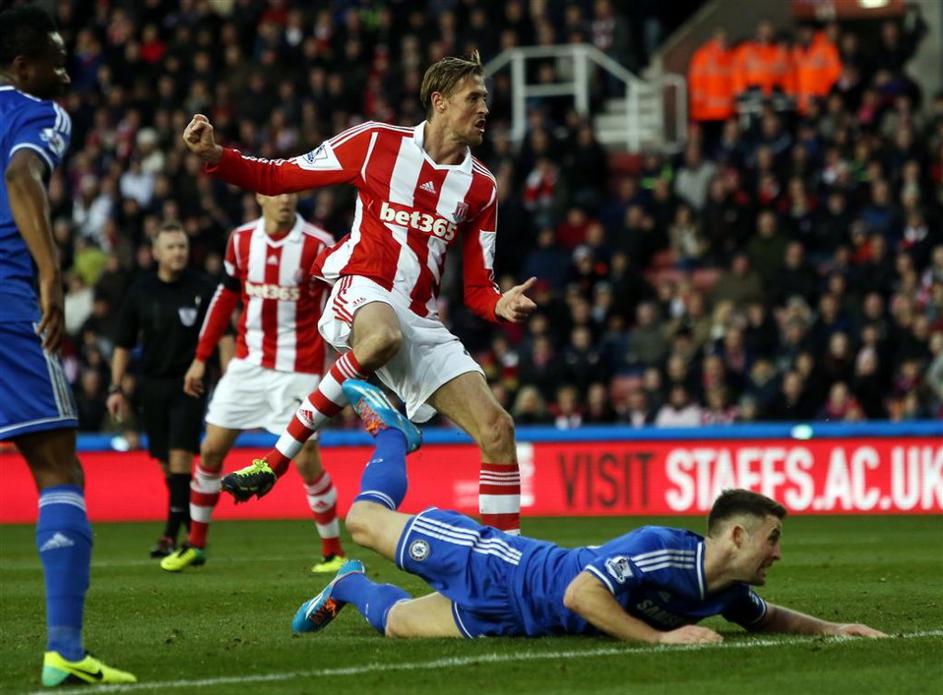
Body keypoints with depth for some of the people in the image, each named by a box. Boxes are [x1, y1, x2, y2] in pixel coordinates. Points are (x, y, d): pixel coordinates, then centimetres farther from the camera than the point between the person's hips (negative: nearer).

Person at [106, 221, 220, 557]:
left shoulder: (202, 288, -3)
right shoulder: (140, 291, 5)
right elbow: (123, 344, 11)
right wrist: (116, 388, 6)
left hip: (189, 383, -3)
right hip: (152, 384, 3)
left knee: (180, 455, -14)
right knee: (167, 463, 6)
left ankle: (171, 534, -14)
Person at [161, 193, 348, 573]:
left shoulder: (318, 244, -10)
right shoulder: (241, 239, 2)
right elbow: (225, 297, 13)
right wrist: (201, 358, 14)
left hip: (298, 369, -4)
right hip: (247, 365, 4)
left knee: (306, 460, -7)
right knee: (211, 449, 4)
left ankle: (334, 552, 8)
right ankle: (195, 545, 20)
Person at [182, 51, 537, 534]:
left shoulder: (481, 188, 12)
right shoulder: (378, 143, 2)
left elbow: (477, 289, 13)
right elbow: (277, 177, 6)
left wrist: (502, 306, -10)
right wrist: (213, 155, -9)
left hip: (421, 322, 5)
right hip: (360, 293, -5)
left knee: (497, 430, -8)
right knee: (384, 335, -42)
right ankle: (275, 460, -29)